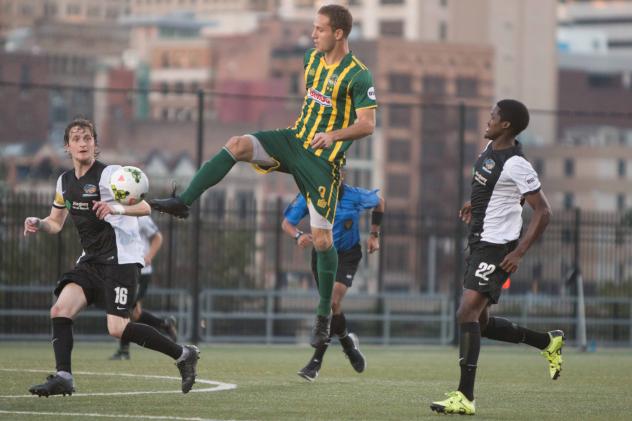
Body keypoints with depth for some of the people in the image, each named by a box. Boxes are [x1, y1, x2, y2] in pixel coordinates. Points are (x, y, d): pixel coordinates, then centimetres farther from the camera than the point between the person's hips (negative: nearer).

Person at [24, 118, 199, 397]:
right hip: (91, 260, 7)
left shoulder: (108, 174, -11)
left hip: (121, 259, -7)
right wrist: (38, 224, 1)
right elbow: (56, 223, 24)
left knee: (117, 328, -14)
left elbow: (144, 208, -20)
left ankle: (183, 354, 2)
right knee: (60, 310, -12)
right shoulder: (65, 182, 11)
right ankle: (63, 378, -9)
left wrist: (117, 208, -41)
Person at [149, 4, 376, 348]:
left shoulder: (358, 75, -14)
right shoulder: (312, 58, 7)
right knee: (237, 145, -20)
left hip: (323, 159, -6)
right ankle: (183, 202, -21)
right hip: (296, 139, 6)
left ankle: (324, 316, 9)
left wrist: (333, 135, -31)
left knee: (321, 238, -4)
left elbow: (367, 124, -18)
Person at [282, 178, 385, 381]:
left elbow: (379, 201, 5)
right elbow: (287, 222, -10)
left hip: (347, 255, -3)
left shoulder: (354, 196, -16)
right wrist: (298, 236, -33)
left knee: (332, 303, -21)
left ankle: (316, 362, -14)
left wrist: (374, 235, 6)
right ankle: (347, 343, 35)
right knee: (332, 307, 5)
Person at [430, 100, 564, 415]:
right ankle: (547, 342, 32)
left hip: (497, 248, -10)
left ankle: (465, 398, -20)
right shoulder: (490, 149, 9)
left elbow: (543, 211, -18)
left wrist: (520, 251, -21)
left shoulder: (516, 166, -19)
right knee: (481, 322, 15)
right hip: (479, 246, 10)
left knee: (467, 314, -18)